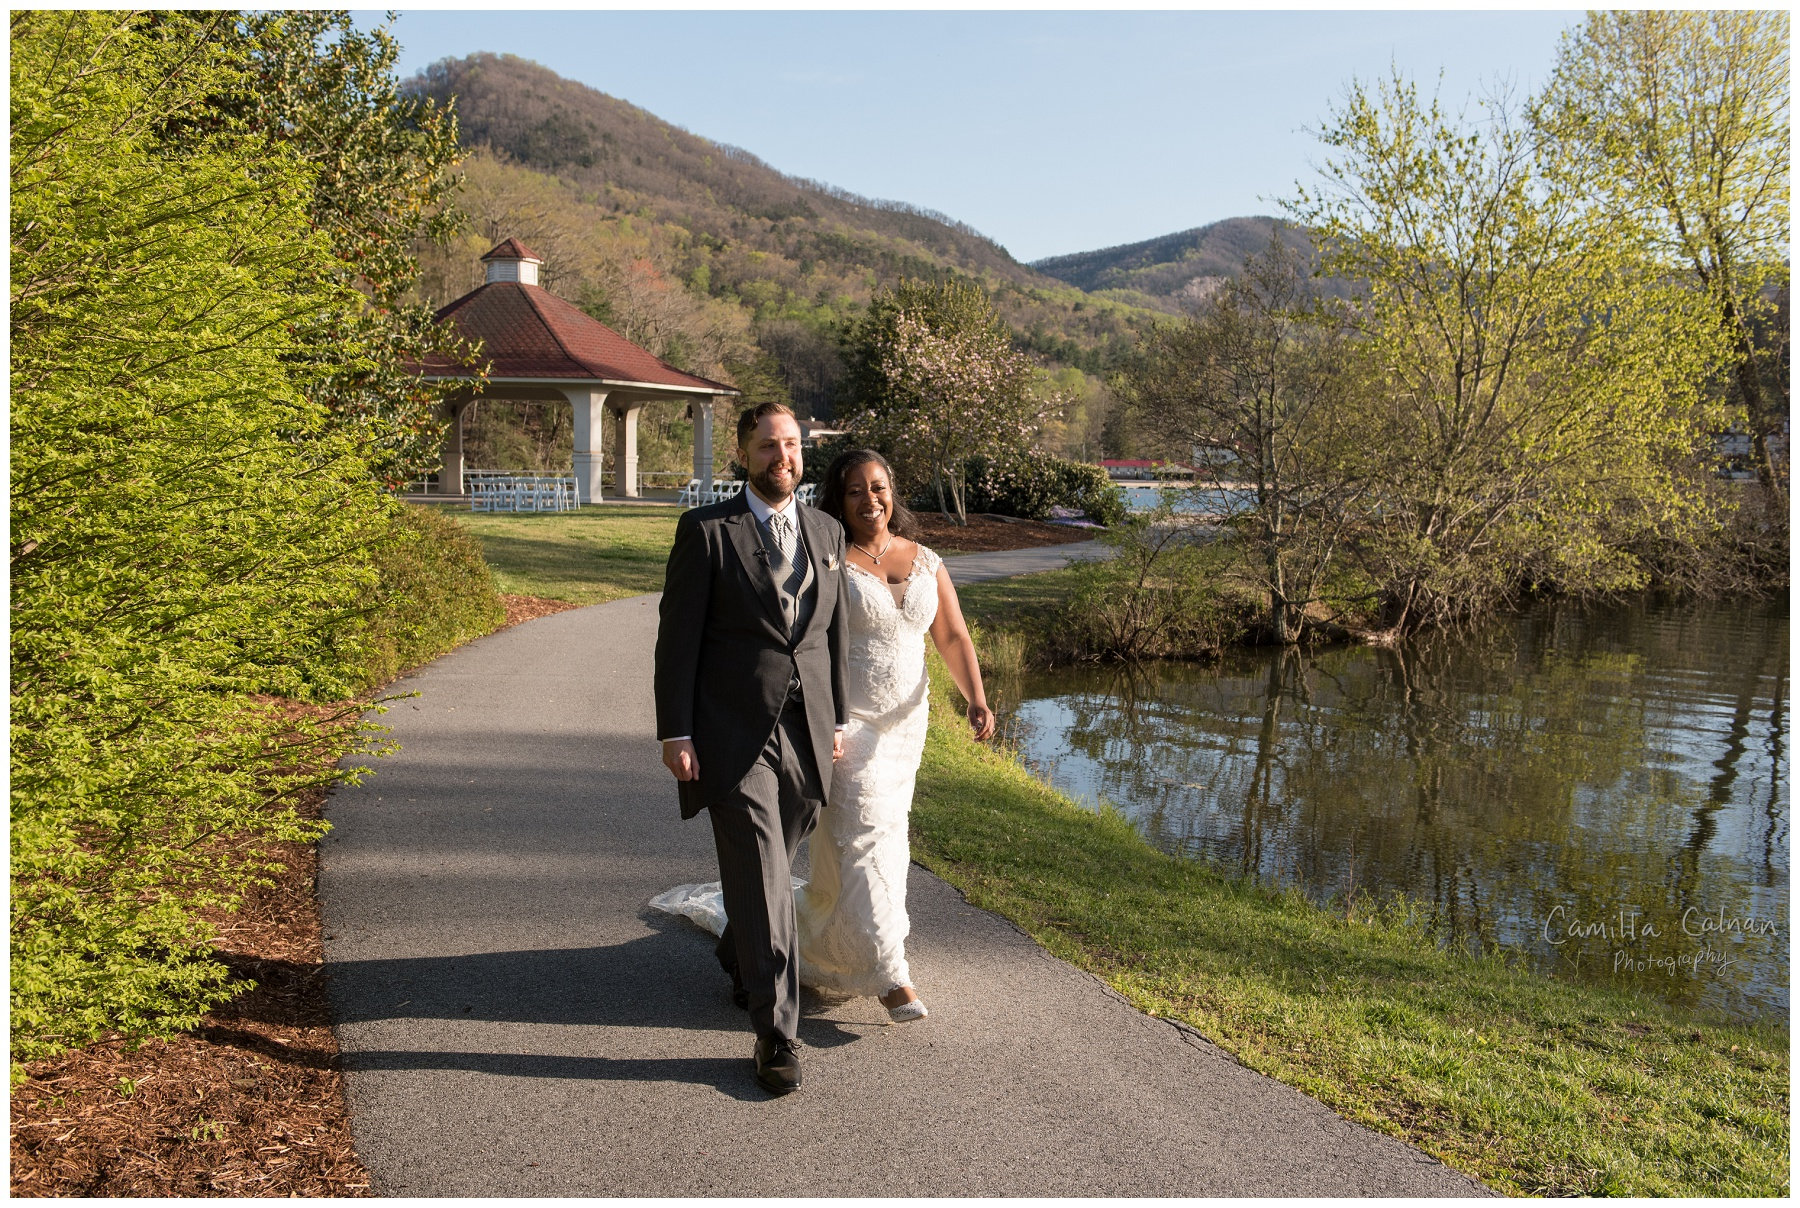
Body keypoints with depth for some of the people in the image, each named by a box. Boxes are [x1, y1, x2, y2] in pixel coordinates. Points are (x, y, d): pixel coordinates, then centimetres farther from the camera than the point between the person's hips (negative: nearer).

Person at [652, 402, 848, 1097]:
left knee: (774, 866, 18)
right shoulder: (706, 531, -5)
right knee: (761, 880, -6)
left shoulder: (826, 533, 10)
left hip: (805, 733, 5)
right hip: (734, 735, -5)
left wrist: (836, 720, 13)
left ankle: (737, 960, 46)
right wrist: (675, 733, -10)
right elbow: (677, 637, -6)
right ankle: (776, 1032, 2)